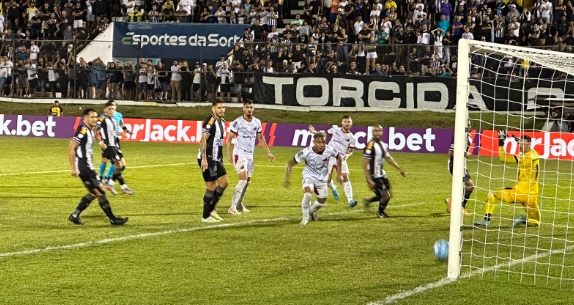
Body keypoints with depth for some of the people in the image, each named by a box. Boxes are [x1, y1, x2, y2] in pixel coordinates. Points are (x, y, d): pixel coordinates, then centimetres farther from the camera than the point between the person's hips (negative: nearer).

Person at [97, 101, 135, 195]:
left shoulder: (113, 120, 16)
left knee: (123, 165, 7)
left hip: (115, 146, 9)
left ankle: (110, 183, 15)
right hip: (108, 147, -9)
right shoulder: (103, 119, -11)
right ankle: (124, 187, -1)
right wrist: (101, 142, -23)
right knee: (118, 166, -10)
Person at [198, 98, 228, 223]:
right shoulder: (210, 122, -16)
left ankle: (211, 209, 17)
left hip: (216, 159, 9)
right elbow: (203, 140, -23)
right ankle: (206, 216, 3)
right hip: (207, 160, -9)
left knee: (224, 182, 8)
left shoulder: (222, 122, 13)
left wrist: (221, 158, 23)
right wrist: (204, 159, -29)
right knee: (211, 187, -5)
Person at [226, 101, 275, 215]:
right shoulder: (238, 122, -11)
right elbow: (229, 138, -7)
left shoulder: (257, 122, 6)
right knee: (243, 180, -17)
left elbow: (261, 138, 18)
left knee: (247, 181, 11)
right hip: (239, 154, -6)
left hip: (250, 155, 6)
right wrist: (229, 154, -14)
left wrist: (268, 153, 14)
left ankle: (239, 204, 26)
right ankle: (233, 207, -17)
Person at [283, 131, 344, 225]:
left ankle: (312, 211, 50)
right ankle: (305, 217, -7)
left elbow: (339, 157, 1)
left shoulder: (329, 150, -23)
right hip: (309, 176, -3)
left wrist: (339, 174, 3)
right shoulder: (306, 152, -29)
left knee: (322, 202, 15)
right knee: (307, 195, -31)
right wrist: (287, 178, -27)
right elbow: (290, 163, -17)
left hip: (322, 179, 3)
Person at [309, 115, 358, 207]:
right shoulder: (335, 130, 2)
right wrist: (314, 132, 1)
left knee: (345, 177, -15)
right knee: (327, 179, -2)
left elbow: (350, 150, 9)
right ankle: (333, 188, 36)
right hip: (330, 156, 0)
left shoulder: (351, 137, 3)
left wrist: (348, 155, -13)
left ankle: (350, 200, -20)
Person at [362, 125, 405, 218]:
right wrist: (369, 180, -28)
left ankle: (368, 201, 32)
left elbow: (388, 158, 22)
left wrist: (399, 168, 21)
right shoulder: (370, 145, -21)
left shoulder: (381, 144, 7)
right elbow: (365, 164, -24)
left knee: (388, 195, 13)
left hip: (381, 174, 9)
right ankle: (380, 212, 26)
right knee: (386, 196, -4)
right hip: (374, 177, -9)